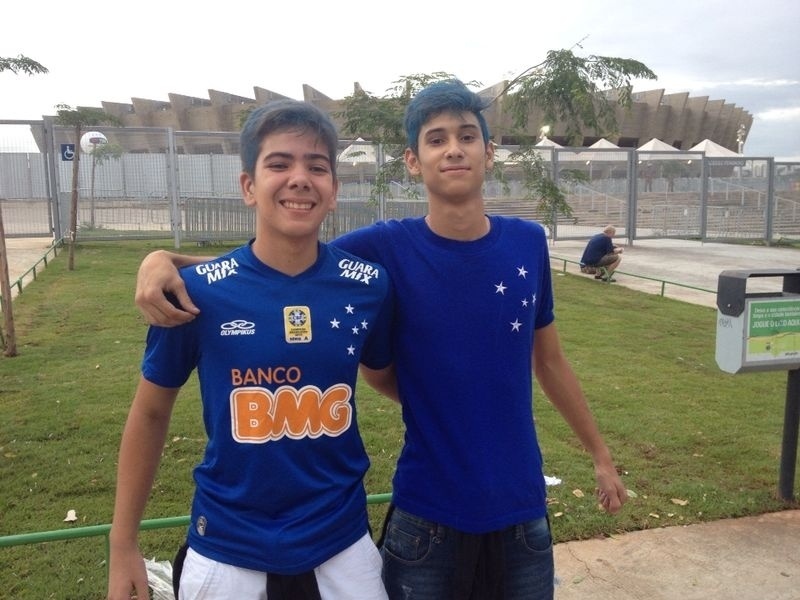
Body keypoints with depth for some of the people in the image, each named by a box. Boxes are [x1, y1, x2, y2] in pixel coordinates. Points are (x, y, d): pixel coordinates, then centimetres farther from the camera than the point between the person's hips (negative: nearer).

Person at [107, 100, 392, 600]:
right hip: (228, 552, -1)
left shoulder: (369, 286, -10)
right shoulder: (198, 290, -13)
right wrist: (123, 546, 3)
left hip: (342, 544, 1)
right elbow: (150, 414, -1)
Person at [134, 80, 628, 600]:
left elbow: (549, 360, 8)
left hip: (521, 506, 3)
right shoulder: (387, 249, -13)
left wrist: (601, 454, 16)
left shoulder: (528, 243, -4)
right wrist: (166, 258, -24)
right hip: (427, 515, -2)